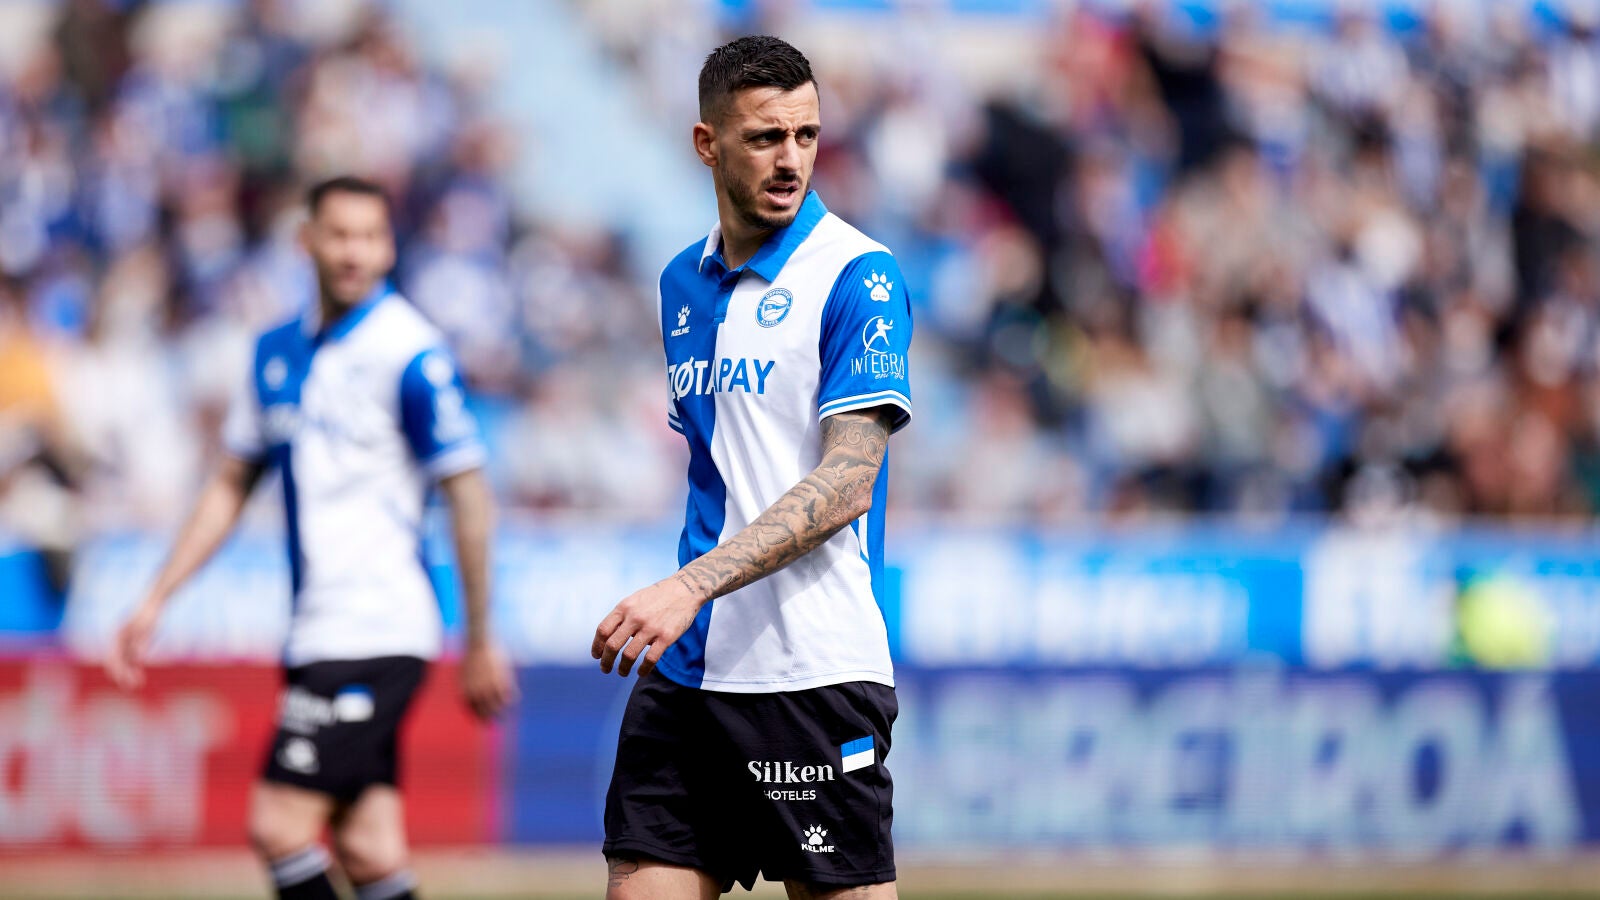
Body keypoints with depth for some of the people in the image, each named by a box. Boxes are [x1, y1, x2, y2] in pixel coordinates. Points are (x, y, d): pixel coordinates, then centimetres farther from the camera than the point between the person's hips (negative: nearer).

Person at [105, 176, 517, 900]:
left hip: (374, 633, -7)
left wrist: (479, 643, -8)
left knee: (280, 826, -13)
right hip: (316, 634, 7)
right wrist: (155, 601, 16)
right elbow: (231, 485, 21)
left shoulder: (408, 354, -10)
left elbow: (468, 495, -9)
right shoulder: (279, 352, 12)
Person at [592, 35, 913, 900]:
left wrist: (693, 586, -25)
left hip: (811, 672, -7)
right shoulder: (684, 282, 14)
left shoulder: (858, 276, -8)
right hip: (686, 667, 7)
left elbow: (846, 482, -17)